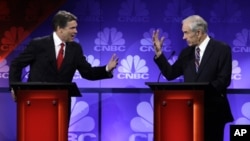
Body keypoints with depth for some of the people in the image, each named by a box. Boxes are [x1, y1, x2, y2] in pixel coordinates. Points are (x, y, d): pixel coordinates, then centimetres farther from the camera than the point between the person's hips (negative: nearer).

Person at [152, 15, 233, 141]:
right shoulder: (187, 52, 11)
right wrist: (158, 52, -1)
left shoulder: (222, 49, -5)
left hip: (213, 110, -5)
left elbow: (224, 80, -12)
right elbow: (170, 74, 9)